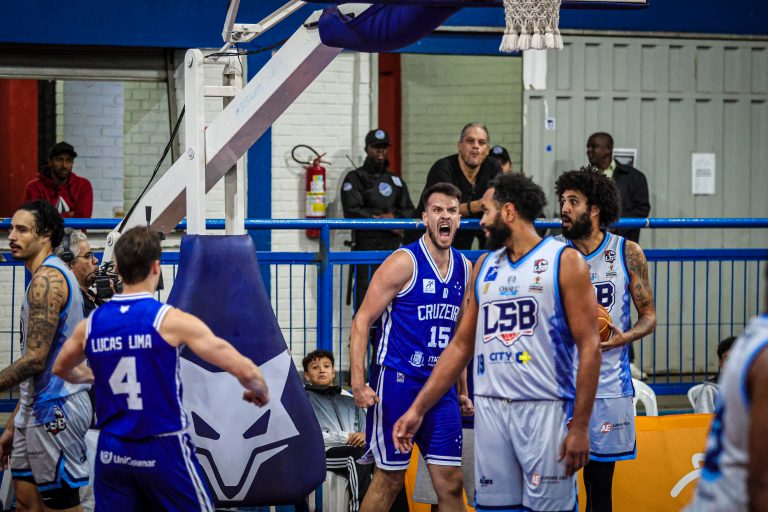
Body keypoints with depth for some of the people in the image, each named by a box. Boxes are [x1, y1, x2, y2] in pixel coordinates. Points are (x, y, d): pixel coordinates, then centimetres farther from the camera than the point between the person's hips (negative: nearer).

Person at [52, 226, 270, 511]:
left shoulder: (90, 325, 3)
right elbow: (245, 371, -12)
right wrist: (259, 391, 10)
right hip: (164, 452, -4)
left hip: (112, 453, 4)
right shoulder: (170, 321, -11)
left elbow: (61, 369, 25)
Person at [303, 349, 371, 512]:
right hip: (323, 453, -4)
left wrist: (364, 436, -7)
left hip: (356, 452, 4)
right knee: (360, 453, -38)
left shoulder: (348, 399, 27)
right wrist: (346, 438, -10)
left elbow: (365, 429, 20)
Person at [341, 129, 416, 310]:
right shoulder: (355, 178, 3)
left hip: (392, 247, 5)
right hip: (366, 246, -5)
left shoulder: (396, 181, 20)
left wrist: (395, 217, -10)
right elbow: (353, 212, -10)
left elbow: (410, 212, 12)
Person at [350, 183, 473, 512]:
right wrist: (358, 384, -18)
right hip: (398, 382, -6)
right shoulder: (404, 262, -10)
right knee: (390, 479, 0)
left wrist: (462, 389, 20)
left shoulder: (465, 269, 10)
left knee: (450, 484, 4)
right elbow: (362, 321, -10)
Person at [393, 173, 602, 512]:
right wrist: (418, 409, 11)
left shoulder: (563, 261, -3)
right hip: (490, 408, 5)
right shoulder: (485, 266, 15)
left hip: (545, 409, -5)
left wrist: (580, 427, -13)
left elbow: (589, 347, -7)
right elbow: (461, 345, 17)